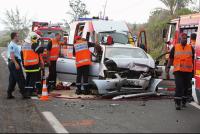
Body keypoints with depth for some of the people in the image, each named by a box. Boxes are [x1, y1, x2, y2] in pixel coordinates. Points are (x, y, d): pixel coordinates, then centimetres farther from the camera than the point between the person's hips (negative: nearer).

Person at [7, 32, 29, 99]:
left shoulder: (14, 45, 19)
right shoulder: (12, 45, -14)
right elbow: (12, 55, -22)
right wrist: (16, 63, -28)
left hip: (12, 63, 11)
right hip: (15, 63, -11)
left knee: (12, 80, 11)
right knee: (20, 79, -8)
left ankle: (9, 94, 12)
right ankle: (24, 94, -6)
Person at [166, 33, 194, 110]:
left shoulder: (191, 48, 9)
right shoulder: (175, 48, 5)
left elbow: (193, 59, 13)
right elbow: (171, 58, 8)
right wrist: (168, 67, -3)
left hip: (188, 71, 3)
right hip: (178, 71, -3)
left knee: (186, 87, 9)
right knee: (179, 87, -12)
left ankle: (184, 102, 22)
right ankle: (177, 103, -12)